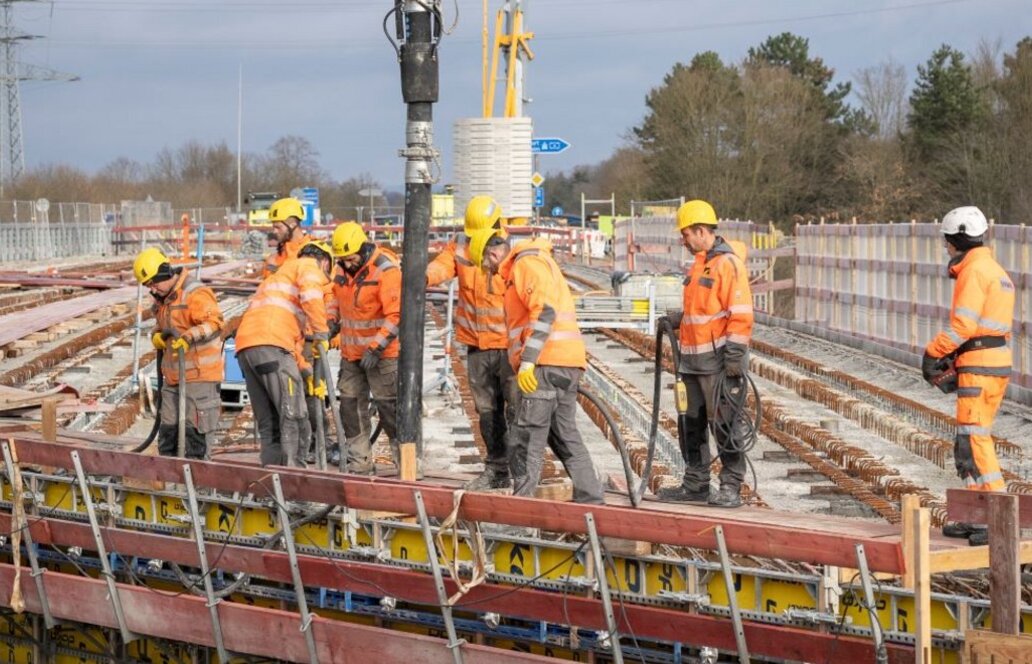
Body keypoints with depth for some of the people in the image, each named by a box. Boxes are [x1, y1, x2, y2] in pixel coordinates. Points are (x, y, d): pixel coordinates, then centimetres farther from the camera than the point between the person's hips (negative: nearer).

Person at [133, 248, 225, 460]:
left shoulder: (196, 294, -13)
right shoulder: (162, 300, 16)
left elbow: (214, 322, -21)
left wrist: (188, 337, -33)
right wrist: (157, 336, 3)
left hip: (199, 376, -9)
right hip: (173, 377, 9)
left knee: (195, 429, -7)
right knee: (168, 429, 12)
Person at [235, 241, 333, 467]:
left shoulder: (281, 274, 37)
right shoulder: (309, 265, 12)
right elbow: (311, 295, -13)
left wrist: (307, 372, 27)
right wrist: (321, 334, -7)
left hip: (245, 346, 9)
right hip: (270, 344, -9)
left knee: (268, 422, 12)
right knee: (293, 414, -8)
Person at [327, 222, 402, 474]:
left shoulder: (387, 271, -20)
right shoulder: (344, 269, 3)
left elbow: (395, 316, -23)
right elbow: (336, 295, 23)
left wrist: (375, 349, -26)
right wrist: (331, 319, 4)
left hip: (382, 353, -8)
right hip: (351, 351, 8)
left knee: (389, 406, -6)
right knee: (350, 404, 9)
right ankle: (359, 462, 18)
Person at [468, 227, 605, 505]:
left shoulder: (528, 263, -7)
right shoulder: (520, 268, 26)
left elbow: (545, 311, -20)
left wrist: (527, 360, -25)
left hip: (548, 364, -10)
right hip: (565, 365, 10)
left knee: (526, 436, -10)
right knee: (565, 435, 13)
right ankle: (590, 499, 14)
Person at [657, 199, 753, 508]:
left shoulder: (728, 263, -12)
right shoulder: (700, 263, 18)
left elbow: (740, 314, -17)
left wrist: (735, 355, -22)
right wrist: (678, 320, 11)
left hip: (718, 360, -9)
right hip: (694, 360, 9)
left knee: (724, 423, -5)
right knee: (691, 422, 12)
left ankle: (731, 487, 0)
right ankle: (695, 484, 20)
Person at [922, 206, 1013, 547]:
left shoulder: (973, 271, -11)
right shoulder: (995, 271, 20)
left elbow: (963, 324, -19)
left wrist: (932, 353, -8)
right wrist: (955, 359, 15)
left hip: (979, 367, -10)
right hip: (998, 364, 10)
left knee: (973, 442, -11)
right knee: (969, 441, 15)